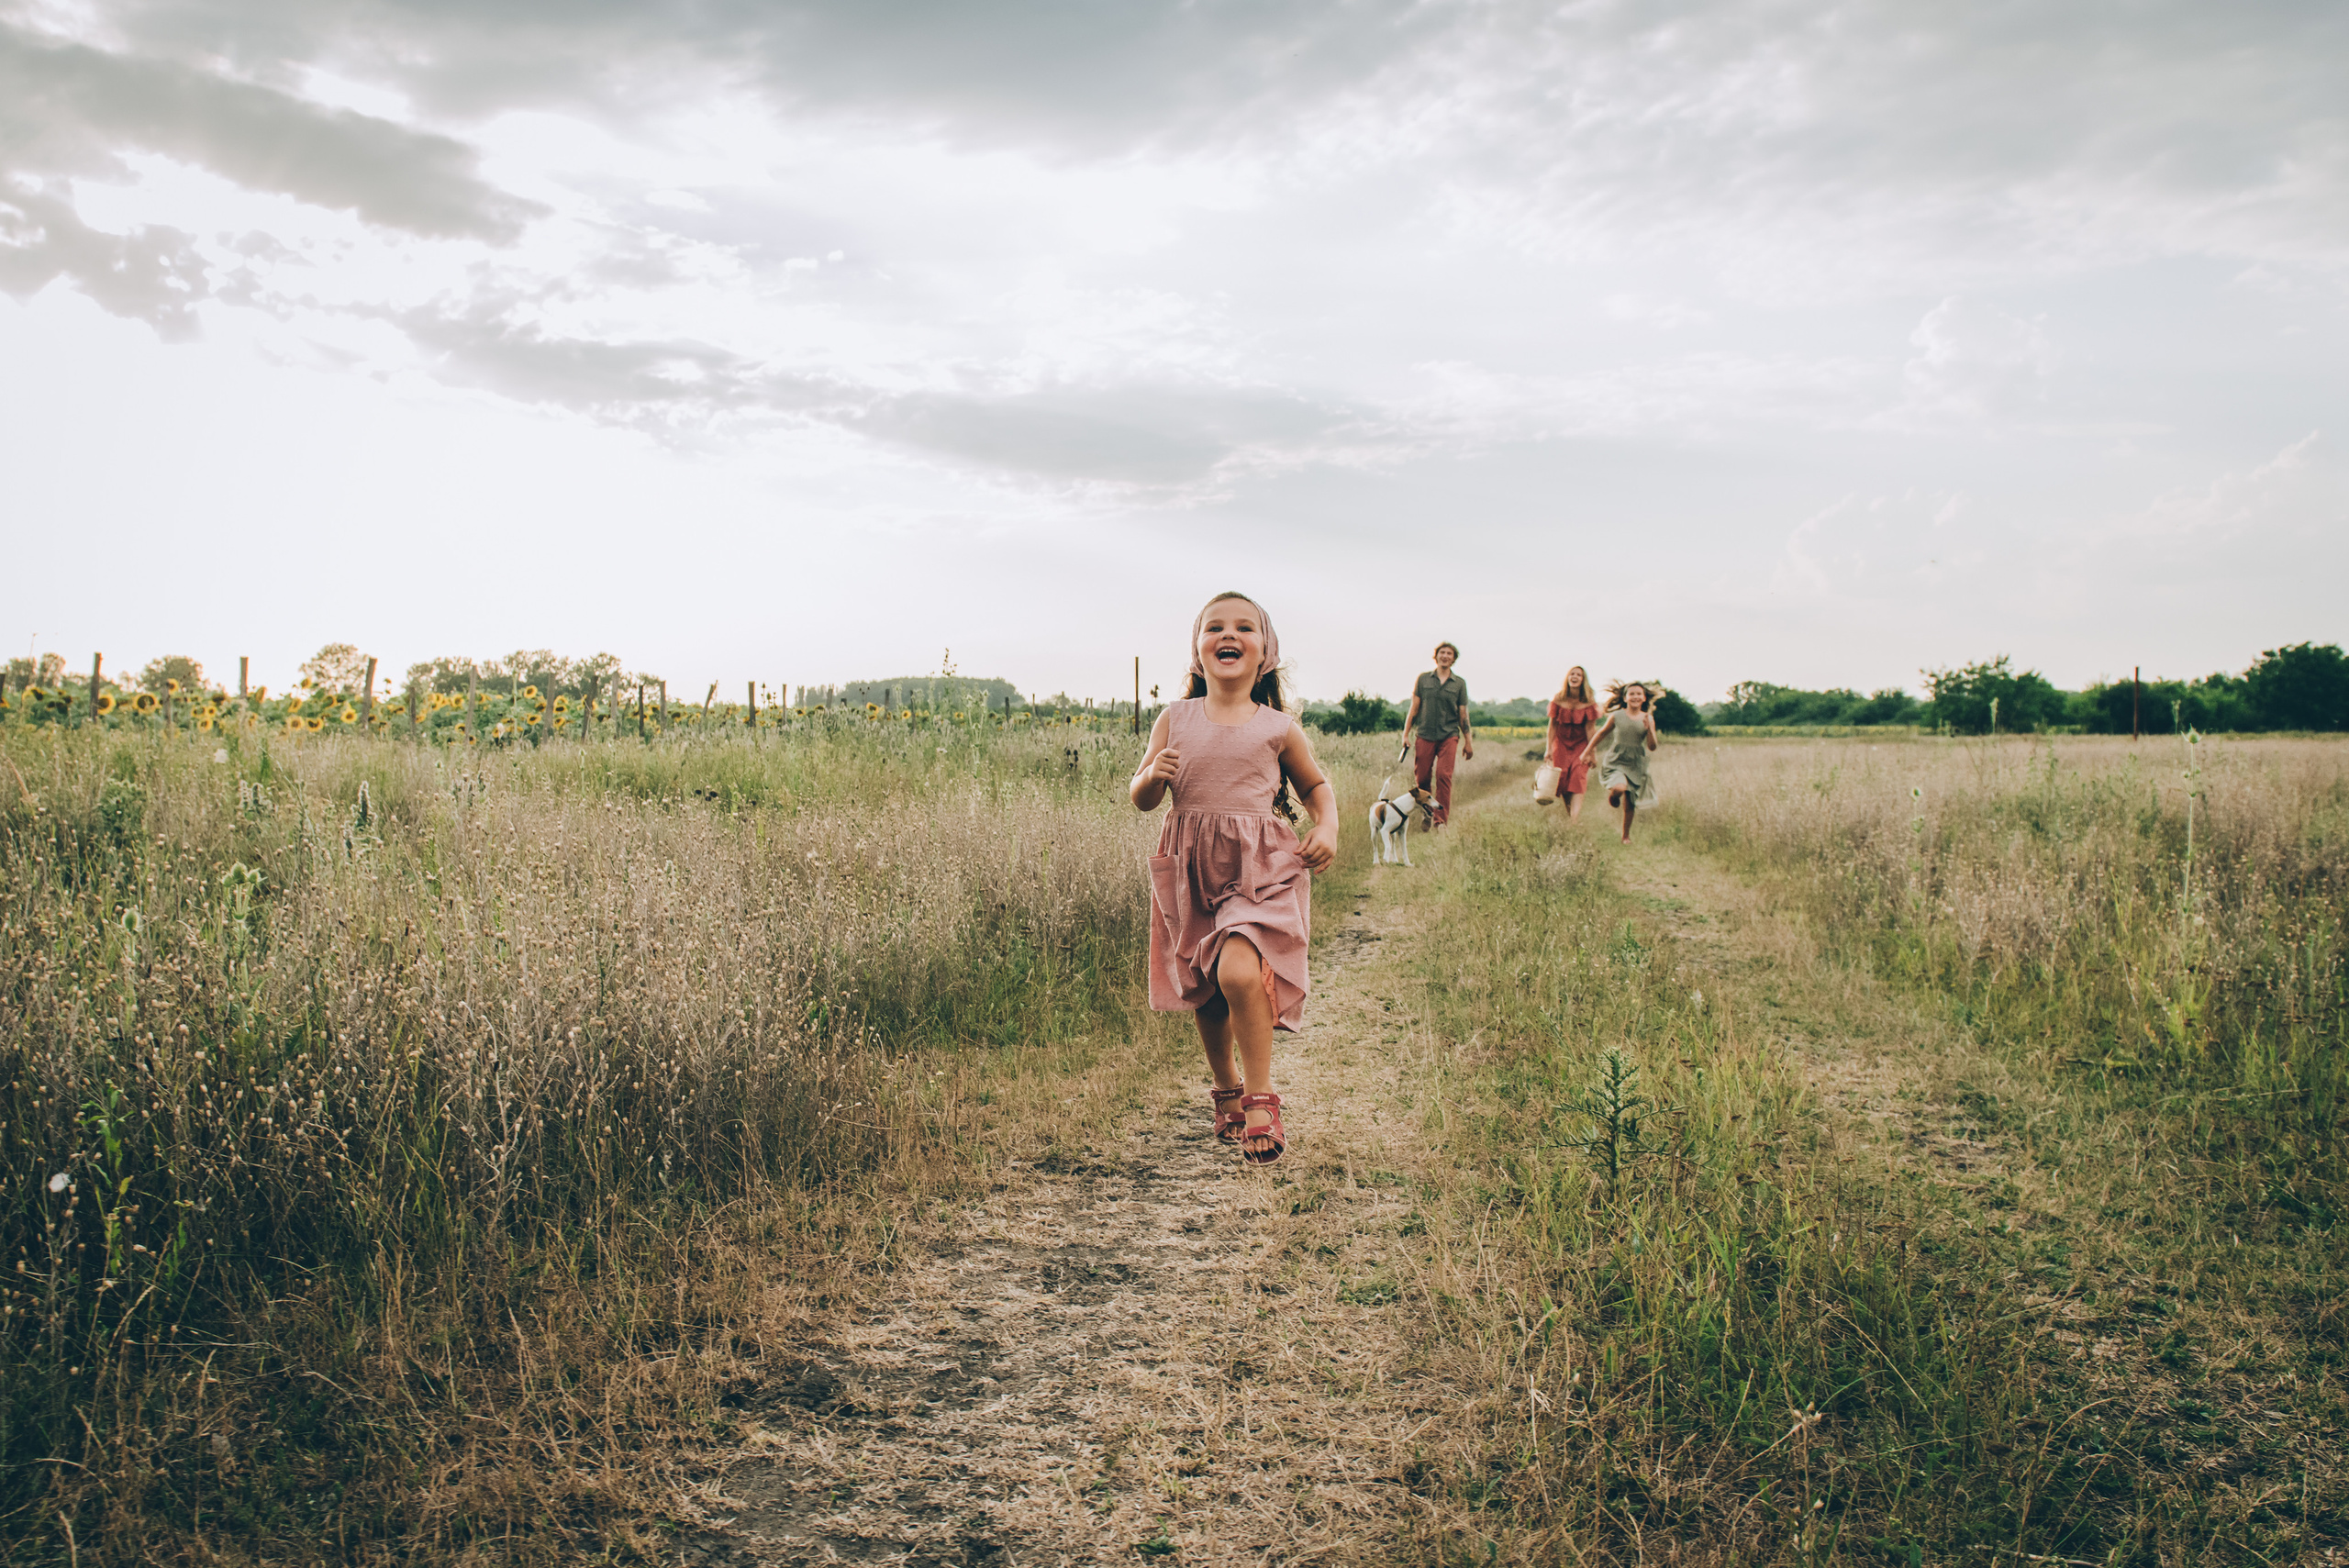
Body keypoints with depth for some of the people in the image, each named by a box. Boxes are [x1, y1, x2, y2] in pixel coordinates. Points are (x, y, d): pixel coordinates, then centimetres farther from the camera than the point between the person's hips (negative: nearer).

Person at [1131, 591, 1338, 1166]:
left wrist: (1328, 826, -2)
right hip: (1191, 867, 3)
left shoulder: (1277, 729, 1)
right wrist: (1154, 774, -13)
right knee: (1204, 990, 12)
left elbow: (1317, 784, 17)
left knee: (1239, 971, -24)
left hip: (1261, 865, -3)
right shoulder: (1175, 721, 4)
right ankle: (1227, 1090, 37)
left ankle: (1260, 1097, -6)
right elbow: (1142, 799, 9)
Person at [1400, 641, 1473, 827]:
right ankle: (1426, 815, 18)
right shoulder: (1423, 679, 10)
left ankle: (1441, 819, -12)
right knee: (1421, 778, -1)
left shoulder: (1459, 684, 10)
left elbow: (1463, 716, 12)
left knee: (1443, 775, -14)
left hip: (1449, 736, -1)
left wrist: (1468, 742, 9)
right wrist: (1405, 735, 4)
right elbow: (1414, 709, 10)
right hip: (1424, 735, 1)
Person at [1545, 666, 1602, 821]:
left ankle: (1574, 820, -25)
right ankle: (1569, 814, 16)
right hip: (1561, 743, 2)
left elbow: (1589, 728, -7)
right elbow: (1552, 725, -1)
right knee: (1561, 780, -2)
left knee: (1578, 780, -15)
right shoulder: (1558, 700, -5)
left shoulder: (1588, 704, -9)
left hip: (1580, 744, -2)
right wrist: (1549, 749, -3)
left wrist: (1591, 753, -7)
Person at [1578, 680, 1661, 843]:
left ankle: (1626, 835, 26)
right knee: (1619, 788, -31)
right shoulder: (1617, 716, -4)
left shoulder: (1648, 719, 1)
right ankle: (1611, 795, 6)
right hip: (1616, 761, -2)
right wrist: (1587, 752, 16)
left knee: (1630, 804, 6)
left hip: (1636, 765, 2)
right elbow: (1602, 733, 11)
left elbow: (1652, 747, -1)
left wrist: (1649, 729, -18)